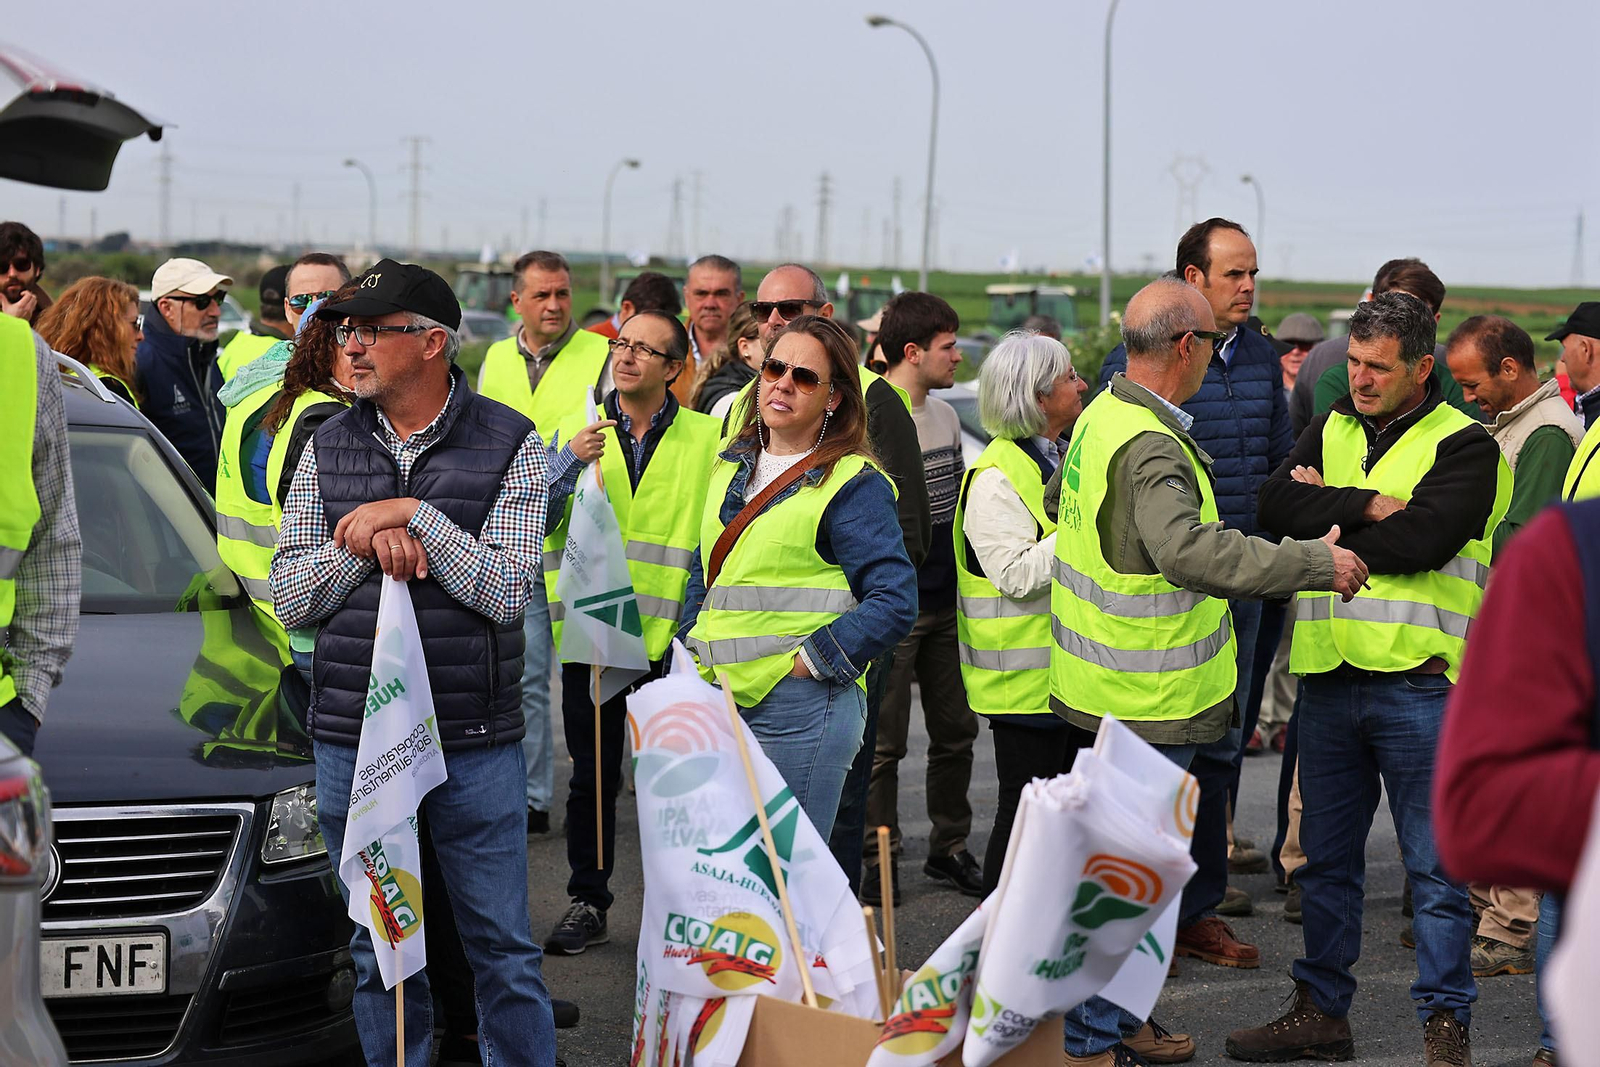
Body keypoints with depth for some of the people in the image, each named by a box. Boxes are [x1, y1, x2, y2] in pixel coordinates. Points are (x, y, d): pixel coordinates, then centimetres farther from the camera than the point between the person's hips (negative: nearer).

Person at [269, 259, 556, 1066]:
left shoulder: (510, 445, -2)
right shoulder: (327, 448, 8)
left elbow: (507, 591, -11)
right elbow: (288, 597, 3)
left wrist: (413, 516, -15)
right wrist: (362, 544, -13)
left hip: (475, 745, -3)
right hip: (351, 737, 3)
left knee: (502, 951, 3)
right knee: (380, 955, 11)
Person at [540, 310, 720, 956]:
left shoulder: (706, 439, 2)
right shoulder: (577, 431, 5)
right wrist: (570, 464, -19)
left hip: (672, 635, -1)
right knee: (593, 777, 7)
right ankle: (588, 904, 18)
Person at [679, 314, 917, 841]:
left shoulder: (853, 484, -7)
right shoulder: (733, 466, 14)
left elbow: (894, 601, -13)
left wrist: (811, 660, -13)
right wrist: (693, 652, 13)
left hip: (800, 707, -7)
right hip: (720, 695, 7)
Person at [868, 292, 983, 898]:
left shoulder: (945, 416, 12)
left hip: (947, 600, 7)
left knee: (956, 731, 12)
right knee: (884, 741, -1)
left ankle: (949, 849, 24)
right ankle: (878, 861, 9)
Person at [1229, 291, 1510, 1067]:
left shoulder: (1462, 445, -3)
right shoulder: (1330, 432, 13)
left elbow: (1424, 539, -19)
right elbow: (1276, 506, -4)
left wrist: (1327, 524, -8)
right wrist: (1370, 505, -14)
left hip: (1417, 683, -5)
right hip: (1327, 678, 5)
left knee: (1435, 868, 0)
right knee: (1325, 859, 13)